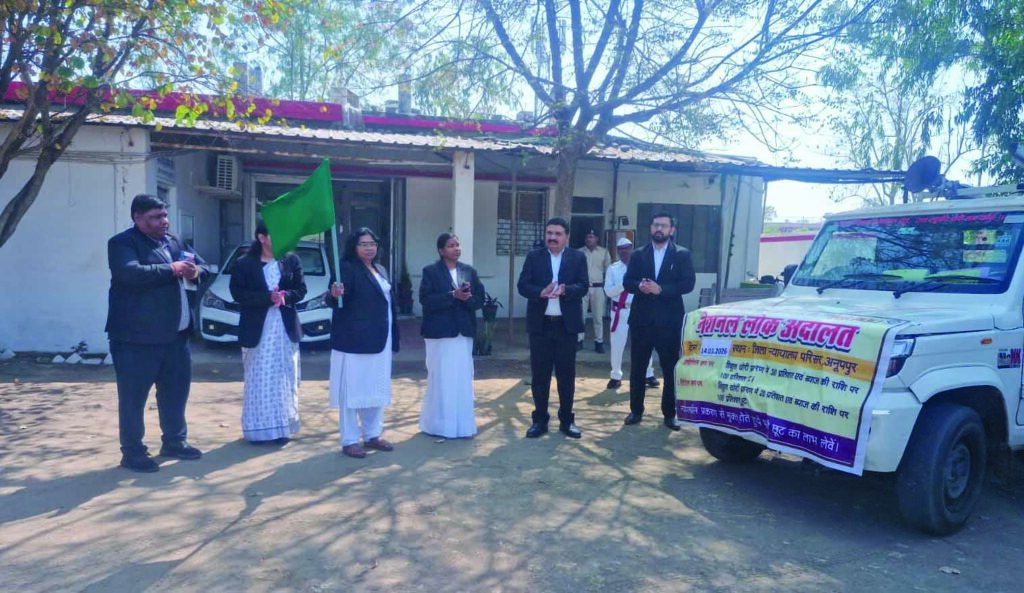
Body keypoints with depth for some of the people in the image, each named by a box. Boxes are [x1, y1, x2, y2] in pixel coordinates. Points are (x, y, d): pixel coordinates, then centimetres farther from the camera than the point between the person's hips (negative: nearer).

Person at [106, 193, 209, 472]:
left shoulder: (174, 241, 15)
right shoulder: (122, 243, -8)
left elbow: (203, 266, 17)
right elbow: (131, 273, -26)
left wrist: (195, 272, -7)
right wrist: (171, 269, -21)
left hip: (175, 334, 8)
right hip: (137, 336, -7)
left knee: (176, 390, 15)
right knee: (133, 397, 2)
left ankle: (174, 442, 29)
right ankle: (132, 452, 11)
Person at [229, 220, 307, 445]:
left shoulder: (292, 260, 6)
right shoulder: (244, 263, -1)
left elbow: (301, 289, 4)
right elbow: (237, 293, -9)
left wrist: (285, 296, -16)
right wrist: (268, 297, -19)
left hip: (286, 328, 2)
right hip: (257, 329, -2)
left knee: (284, 380, 6)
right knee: (258, 381, 3)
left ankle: (282, 427, 15)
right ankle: (258, 429, 11)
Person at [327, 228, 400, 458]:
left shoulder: (381, 270, 15)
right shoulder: (346, 268, -8)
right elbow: (339, 300, -18)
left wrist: (393, 339, 16)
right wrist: (335, 295, -42)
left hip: (379, 340, 8)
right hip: (354, 340, -8)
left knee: (376, 389, 14)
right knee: (352, 389, -2)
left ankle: (372, 435, 26)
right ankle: (349, 440, 7)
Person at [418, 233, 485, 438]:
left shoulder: (469, 271, 11)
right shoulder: (430, 271, -2)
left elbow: (480, 299, 6)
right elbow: (426, 299, -12)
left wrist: (467, 298, -15)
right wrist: (452, 295, -20)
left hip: (464, 331, 4)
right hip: (440, 332, -4)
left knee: (463, 379, 7)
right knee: (441, 378, 2)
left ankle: (462, 423, 17)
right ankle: (439, 424, 13)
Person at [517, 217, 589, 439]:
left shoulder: (578, 257, 4)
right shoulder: (533, 257, 5)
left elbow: (583, 286, -6)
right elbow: (523, 285, -4)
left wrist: (564, 290, -26)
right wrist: (541, 292, -23)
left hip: (566, 324, 0)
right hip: (540, 324, 1)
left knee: (566, 374, 8)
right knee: (539, 374, 7)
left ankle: (566, 420, 19)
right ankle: (540, 420, 17)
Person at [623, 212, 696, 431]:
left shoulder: (682, 254, 2)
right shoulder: (638, 255, 10)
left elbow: (688, 283, -9)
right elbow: (627, 281, 2)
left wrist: (661, 289, -21)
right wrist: (639, 286, -20)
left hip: (669, 320, -2)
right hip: (641, 319, 2)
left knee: (670, 369, 6)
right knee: (637, 367, 8)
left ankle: (669, 413, 18)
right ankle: (636, 410, 21)